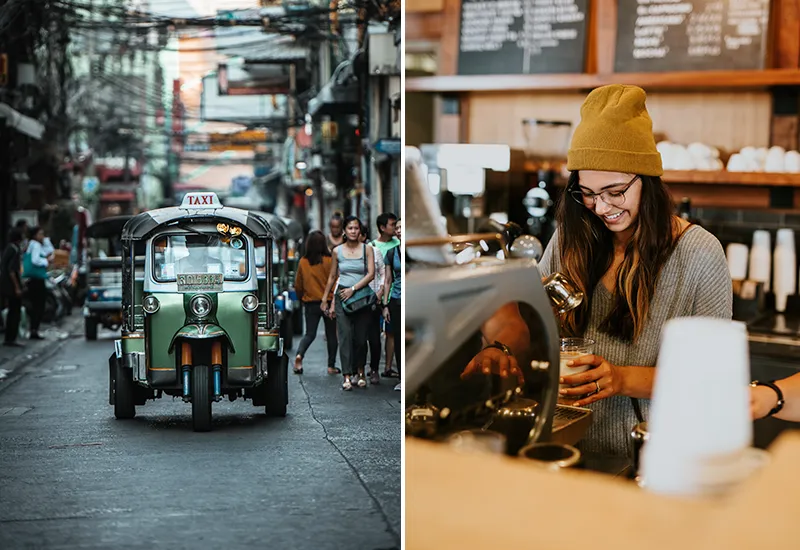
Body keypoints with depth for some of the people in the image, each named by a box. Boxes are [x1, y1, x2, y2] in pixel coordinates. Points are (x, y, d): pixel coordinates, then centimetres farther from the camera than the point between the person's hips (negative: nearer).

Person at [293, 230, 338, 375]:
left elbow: (298, 285, 6)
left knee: (310, 334, 9)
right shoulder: (329, 261, -11)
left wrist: (302, 298, 24)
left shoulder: (303, 262, -2)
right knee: (331, 335, 10)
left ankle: (299, 354, -17)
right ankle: (331, 366, 13)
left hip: (310, 303, 2)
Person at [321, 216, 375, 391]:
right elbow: (332, 276, 13)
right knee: (345, 335, -9)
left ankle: (358, 371, 17)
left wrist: (353, 289, -16)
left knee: (360, 337, 3)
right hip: (342, 296, 0)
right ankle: (347, 376, -13)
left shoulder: (367, 249, 1)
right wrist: (324, 299, 13)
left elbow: (371, 274, -8)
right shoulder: (337, 251, 4)